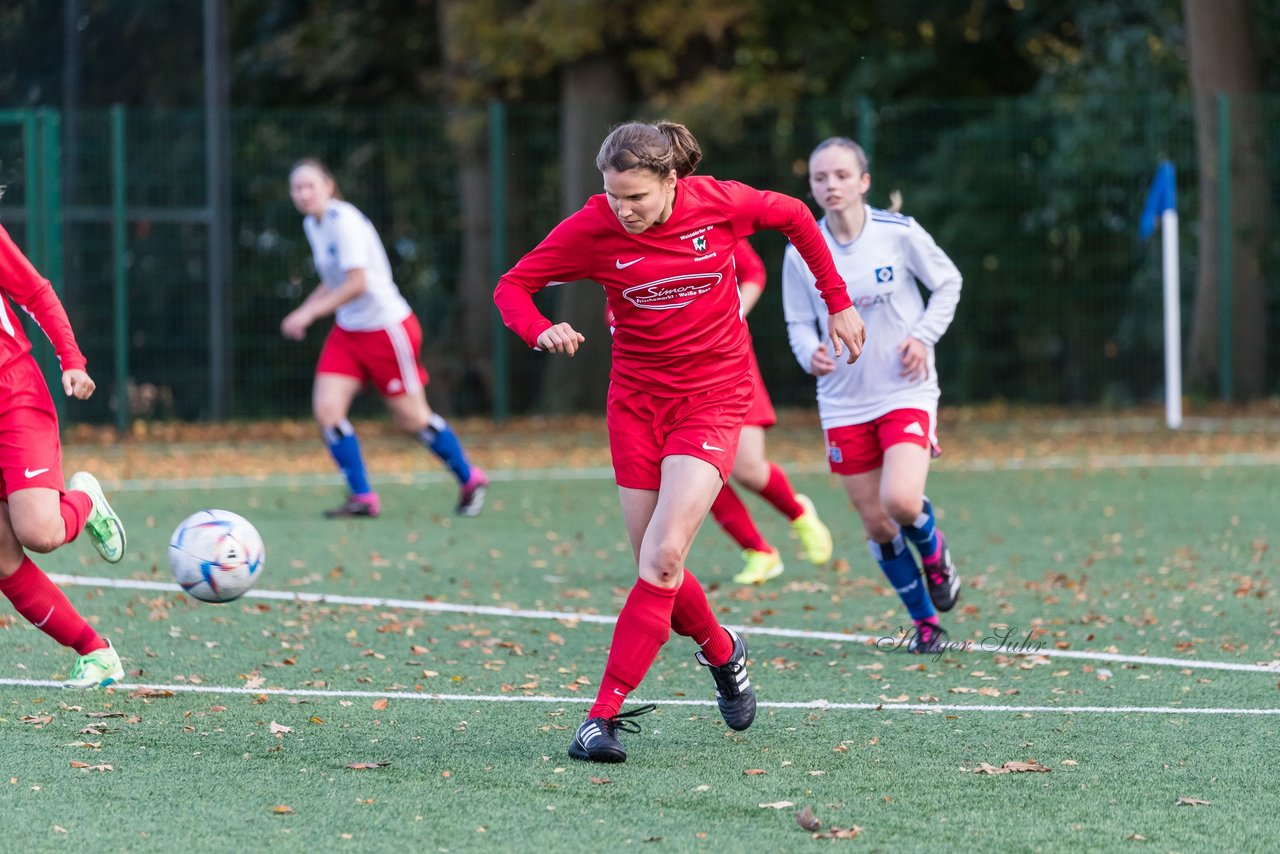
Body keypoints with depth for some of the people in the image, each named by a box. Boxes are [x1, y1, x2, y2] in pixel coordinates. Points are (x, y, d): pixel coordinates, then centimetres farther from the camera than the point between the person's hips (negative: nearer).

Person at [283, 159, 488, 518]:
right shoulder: (313, 225, 8)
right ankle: (362, 497, -5)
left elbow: (357, 283, -25)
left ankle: (470, 479, 24)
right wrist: (303, 310, 6)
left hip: (387, 327, -8)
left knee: (412, 418, 2)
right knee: (326, 408, -10)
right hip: (348, 330, 8)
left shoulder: (344, 221, -19)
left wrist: (309, 313, -23)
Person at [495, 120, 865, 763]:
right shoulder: (592, 228, -12)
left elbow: (795, 218, 5)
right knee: (655, 565, 4)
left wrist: (838, 303, 8)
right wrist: (540, 330, -28)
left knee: (663, 556, -17)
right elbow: (513, 284, -6)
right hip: (636, 401, 2)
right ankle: (721, 652, 36)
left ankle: (604, 714, -16)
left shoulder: (717, 203, -13)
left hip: (712, 398, -2)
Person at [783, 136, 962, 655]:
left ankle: (933, 551, 13)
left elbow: (948, 283, 6)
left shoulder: (899, 233, -8)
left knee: (901, 500, -24)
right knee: (876, 525, 4)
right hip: (844, 403, 3)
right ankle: (924, 622, 23)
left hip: (906, 392, -3)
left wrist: (923, 336, -7)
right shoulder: (800, 253, -3)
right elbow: (798, 323, 7)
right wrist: (810, 351, -14)